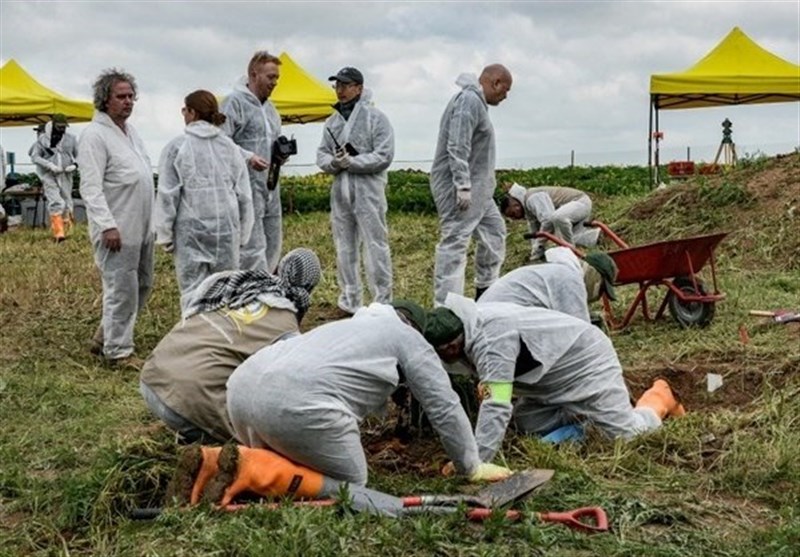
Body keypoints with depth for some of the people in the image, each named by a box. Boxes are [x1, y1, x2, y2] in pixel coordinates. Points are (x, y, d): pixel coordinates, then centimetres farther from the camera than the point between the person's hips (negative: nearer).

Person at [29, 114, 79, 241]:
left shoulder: (71, 138, 4)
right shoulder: (43, 139, 0)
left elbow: (79, 155, 11)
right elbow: (35, 156, -2)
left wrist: (75, 165, -10)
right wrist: (50, 165, -16)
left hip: (66, 176, 3)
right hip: (49, 175, -3)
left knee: (66, 204, 5)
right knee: (56, 203, -17)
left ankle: (63, 231, 17)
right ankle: (58, 233, -22)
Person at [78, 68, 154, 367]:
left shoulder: (129, 130, 14)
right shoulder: (95, 135, -12)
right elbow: (90, 187, -18)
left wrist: (151, 220, 18)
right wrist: (107, 225, -23)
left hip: (141, 226, 9)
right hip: (117, 229, -9)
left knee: (142, 284, 17)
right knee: (122, 289, -3)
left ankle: (105, 336, 29)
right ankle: (118, 351, 10)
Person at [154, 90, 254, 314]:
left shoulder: (177, 146, -3)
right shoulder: (230, 147, 8)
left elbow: (167, 195, -3)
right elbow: (244, 195, 10)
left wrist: (164, 234, 3)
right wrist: (243, 234, 16)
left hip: (190, 230, -3)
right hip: (227, 228, 3)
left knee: (193, 292, -1)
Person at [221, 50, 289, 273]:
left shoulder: (269, 107, 20)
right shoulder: (234, 102, -6)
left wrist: (281, 153, 9)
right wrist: (248, 157, -23)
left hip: (271, 185, 9)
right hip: (247, 185, -9)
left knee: (273, 244, 12)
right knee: (253, 247, -10)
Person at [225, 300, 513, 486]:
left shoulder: (352, 325, 38)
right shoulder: (408, 338, 17)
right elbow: (445, 407, 15)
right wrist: (472, 468, 26)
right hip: (298, 404, -8)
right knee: (350, 484, 9)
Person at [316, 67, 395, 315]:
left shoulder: (376, 117, -4)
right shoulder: (332, 121, 14)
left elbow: (384, 156, -10)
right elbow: (322, 154, 13)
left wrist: (352, 162, -15)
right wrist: (333, 162, -9)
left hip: (368, 189, -6)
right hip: (340, 190, 6)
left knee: (375, 246, -5)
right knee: (344, 247, 11)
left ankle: (383, 302, 0)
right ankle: (349, 301, 20)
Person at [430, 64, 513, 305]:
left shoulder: (476, 101, 18)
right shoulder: (469, 100, -15)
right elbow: (457, 148, -24)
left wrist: (467, 186, 19)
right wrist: (463, 186, -26)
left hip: (477, 189, 11)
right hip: (459, 187, -11)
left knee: (494, 231, 19)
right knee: (454, 242, -10)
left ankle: (485, 291, 29)